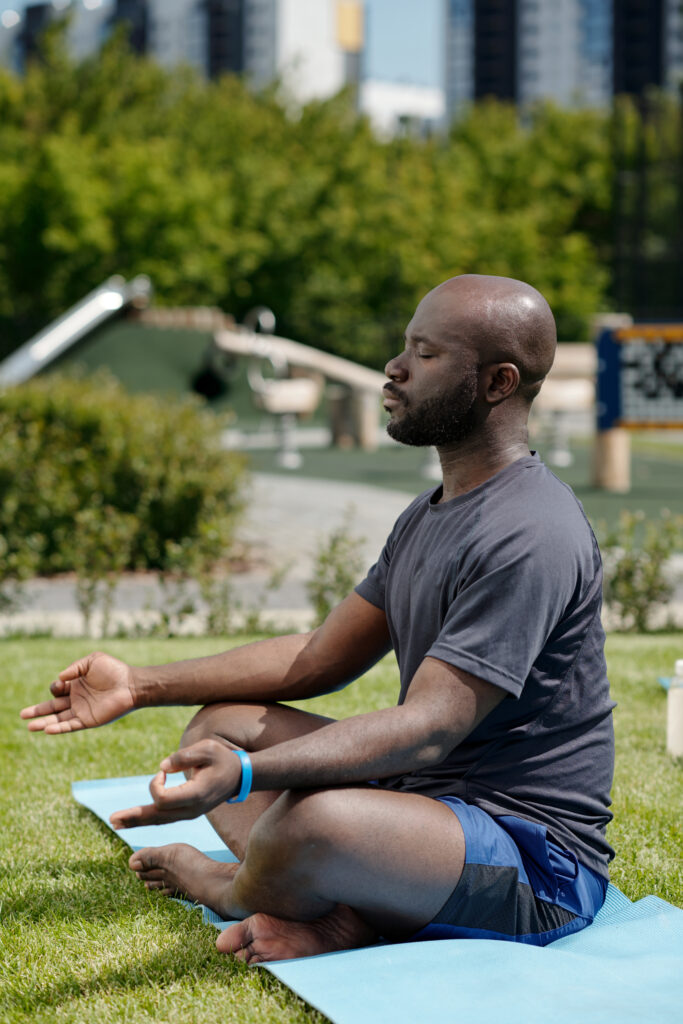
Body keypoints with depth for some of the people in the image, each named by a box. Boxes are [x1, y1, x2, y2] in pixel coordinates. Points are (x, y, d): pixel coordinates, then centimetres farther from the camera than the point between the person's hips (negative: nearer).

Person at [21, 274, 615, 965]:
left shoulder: (529, 537, -20)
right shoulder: (428, 516, 14)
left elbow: (429, 727, -28)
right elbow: (321, 657, 15)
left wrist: (244, 773, -41)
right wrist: (141, 687, 9)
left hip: (537, 858, -10)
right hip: (431, 799, 10)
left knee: (316, 820, -36)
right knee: (222, 723, 10)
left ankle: (229, 888, 0)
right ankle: (344, 907, -14)